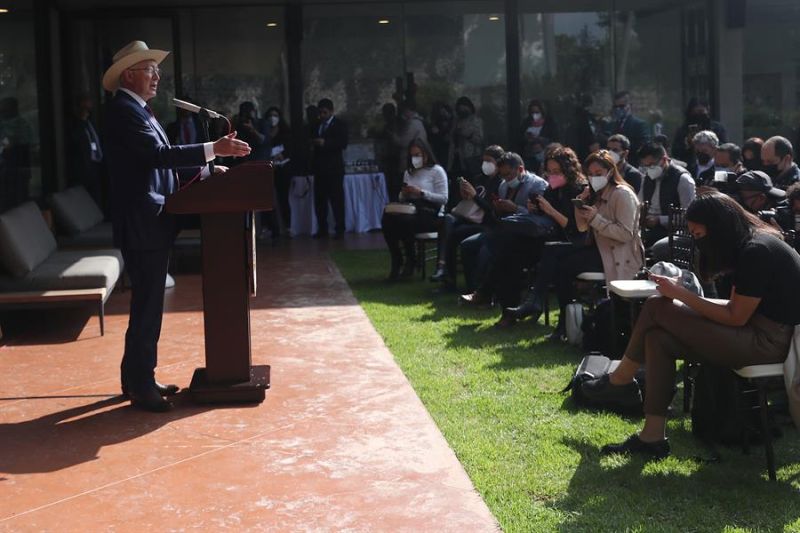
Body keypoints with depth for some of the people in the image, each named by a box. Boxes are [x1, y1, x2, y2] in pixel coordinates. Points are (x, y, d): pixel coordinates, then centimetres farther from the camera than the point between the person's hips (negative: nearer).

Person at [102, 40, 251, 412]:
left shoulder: (137, 110, 17)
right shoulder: (124, 111, -15)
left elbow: (160, 161, 19)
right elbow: (159, 155, -27)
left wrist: (205, 170, 13)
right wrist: (213, 149, -28)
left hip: (151, 224, 10)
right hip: (141, 225, -10)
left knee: (148, 304, 15)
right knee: (147, 306, -7)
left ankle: (140, 378, 24)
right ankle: (140, 386, 0)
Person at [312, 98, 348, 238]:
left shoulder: (340, 124, 0)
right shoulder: (317, 125, 17)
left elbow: (343, 143, -11)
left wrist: (325, 143, -19)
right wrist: (314, 142, 1)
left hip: (334, 168, -5)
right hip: (320, 167, 6)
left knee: (337, 199, -4)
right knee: (319, 199, 3)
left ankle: (340, 230, -1)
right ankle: (322, 230, 7)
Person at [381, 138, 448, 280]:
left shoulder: (437, 171, 2)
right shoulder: (408, 173, 22)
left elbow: (443, 199, -7)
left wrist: (421, 192, -15)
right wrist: (403, 194, 1)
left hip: (430, 213, -5)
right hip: (410, 209, 6)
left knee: (403, 221, -36)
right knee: (387, 219, -28)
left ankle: (411, 259, -12)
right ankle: (396, 261, -14)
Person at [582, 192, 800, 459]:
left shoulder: (756, 252, -17)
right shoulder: (747, 245, 13)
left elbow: (735, 317, -16)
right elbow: (735, 307, 12)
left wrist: (681, 294, -10)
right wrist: (680, 293, 3)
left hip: (767, 341, -10)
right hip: (756, 329, 10)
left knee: (657, 308, -11)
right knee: (658, 338, -2)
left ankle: (620, 382, 10)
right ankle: (652, 438, -4)